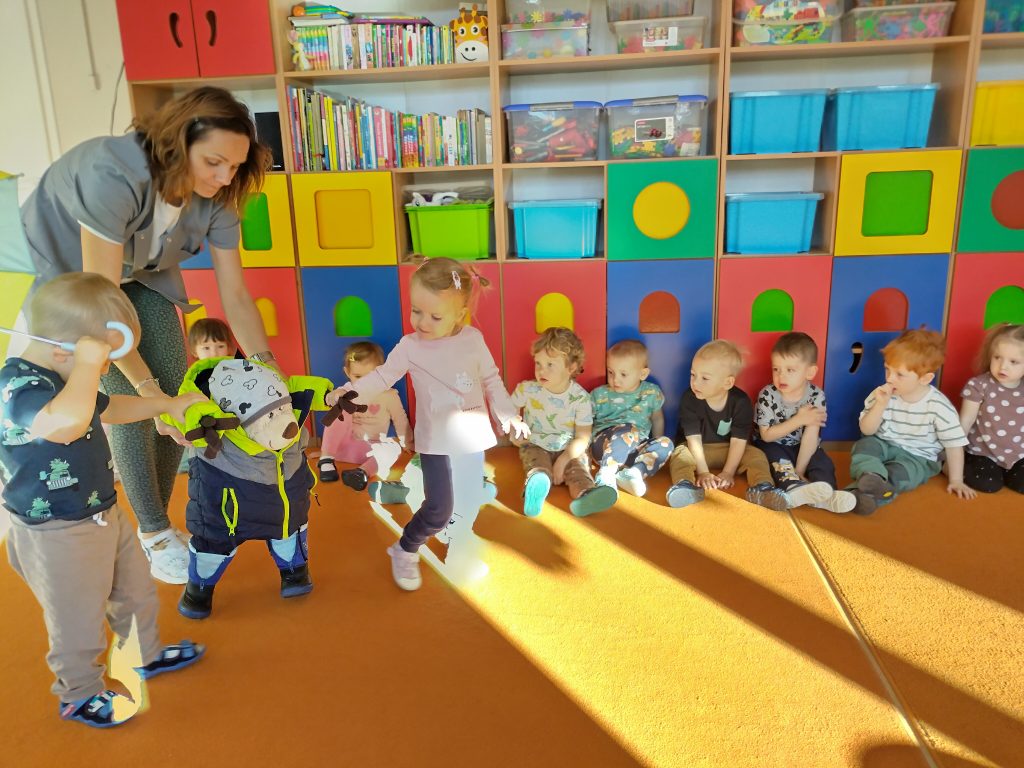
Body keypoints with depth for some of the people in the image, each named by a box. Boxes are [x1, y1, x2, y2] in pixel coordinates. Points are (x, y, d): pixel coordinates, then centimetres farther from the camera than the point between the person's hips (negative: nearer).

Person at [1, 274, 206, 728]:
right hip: (57, 536, -9)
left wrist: (167, 404, 18)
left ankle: (147, 654, 49)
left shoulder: (59, 379, 3)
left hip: (102, 515, 10)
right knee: (79, 623, 12)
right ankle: (79, 696, 37)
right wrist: (87, 364, -43)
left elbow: (109, 409, 23)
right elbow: (64, 424, -54)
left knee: (135, 591, 26)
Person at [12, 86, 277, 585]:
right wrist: (149, 389, -36)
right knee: (127, 401, -15)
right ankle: (154, 533, 3)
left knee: (177, 396, -3)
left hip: (142, 274, 5)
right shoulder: (114, 176, -39)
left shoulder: (218, 199, -22)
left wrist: (266, 370, -26)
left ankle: (156, 521, 15)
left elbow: (235, 295, -17)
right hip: (72, 272, -5)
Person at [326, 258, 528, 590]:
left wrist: (507, 414, 0)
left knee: (471, 501, 14)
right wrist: (349, 391, -21)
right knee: (439, 509, -7)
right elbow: (383, 375, -6)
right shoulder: (410, 346, -9)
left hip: (473, 436, 3)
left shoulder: (473, 339, -3)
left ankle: (459, 547, 42)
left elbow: (491, 380, 6)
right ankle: (404, 551, 19)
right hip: (436, 441, -3)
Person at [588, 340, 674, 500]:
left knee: (666, 443, -20)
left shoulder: (652, 393, 7)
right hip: (603, 445, -3)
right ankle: (606, 475, -43)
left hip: (636, 449, 3)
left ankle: (634, 472, -40)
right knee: (628, 431, -32)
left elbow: (657, 419, 20)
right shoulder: (599, 395, 2)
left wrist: (656, 450, 16)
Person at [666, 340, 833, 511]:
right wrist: (703, 472, -28)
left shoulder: (741, 401, -18)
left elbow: (738, 440, -19)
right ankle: (686, 487, -56)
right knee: (680, 455, -30)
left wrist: (728, 472, -26)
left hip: (729, 450, 2)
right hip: (698, 450, -1)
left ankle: (762, 491, -43)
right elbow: (694, 439, -22)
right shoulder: (689, 399, -20)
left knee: (756, 455, -20)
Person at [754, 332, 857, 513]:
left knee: (823, 463, -23)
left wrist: (799, 470, -26)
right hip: (773, 446, -1)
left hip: (801, 447, 2)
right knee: (777, 459, -31)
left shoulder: (816, 396, -17)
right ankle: (795, 487, -53)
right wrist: (799, 420, -28)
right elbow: (766, 435, -18)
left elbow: (811, 436, -21)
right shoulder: (767, 395, -19)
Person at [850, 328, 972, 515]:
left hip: (916, 457, -2)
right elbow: (867, 430, -6)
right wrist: (880, 404, -21)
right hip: (884, 446, 3)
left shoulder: (938, 406, -15)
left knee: (899, 473, -33)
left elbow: (954, 444, -9)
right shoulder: (882, 394, -6)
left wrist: (956, 481, -10)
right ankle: (871, 477, -56)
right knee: (864, 445, -28)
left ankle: (866, 495, -53)